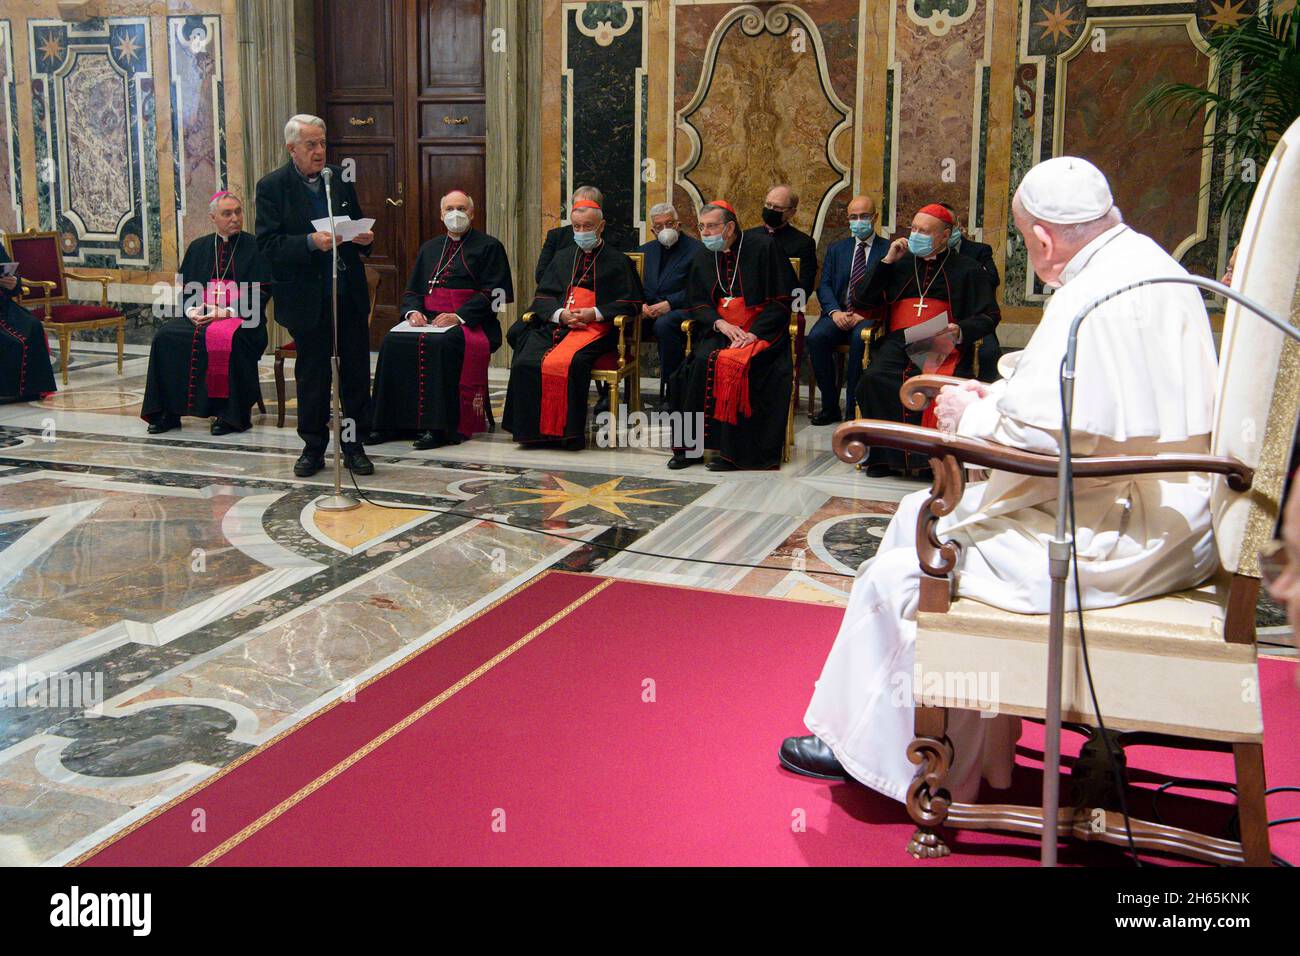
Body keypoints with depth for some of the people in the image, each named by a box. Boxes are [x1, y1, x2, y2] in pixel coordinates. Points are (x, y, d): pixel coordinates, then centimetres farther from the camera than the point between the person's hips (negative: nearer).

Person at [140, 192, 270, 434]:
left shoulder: (254, 247, 6)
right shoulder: (198, 247, 19)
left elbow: (261, 292, -3)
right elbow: (185, 288, 16)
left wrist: (227, 311, -14)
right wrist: (192, 310, -6)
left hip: (240, 318, -4)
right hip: (198, 316, 4)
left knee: (226, 338, -37)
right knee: (166, 335, -23)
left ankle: (230, 414, -28)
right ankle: (168, 412, -18)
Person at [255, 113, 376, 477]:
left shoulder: (341, 178, 7)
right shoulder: (272, 186, -5)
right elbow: (268, 245, -13)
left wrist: (363, 238, -6)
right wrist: (311, 242, -27)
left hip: (349, 293, 4)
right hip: (306, 297, -3)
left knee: (356, 371, 5)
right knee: (311, 375, 8)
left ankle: (353, 444, 16)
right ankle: (313, 447, 20)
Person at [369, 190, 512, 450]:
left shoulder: (488, 247, 7)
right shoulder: (430, 248, 25)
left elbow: (492, 293, -5)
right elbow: (412, 290, 23)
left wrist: (459, 316, -17)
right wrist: (413, 311, -1)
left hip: (468, 322, -5)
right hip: (428, 319, 5)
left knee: (439, 344, -36)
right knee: (393, 342, -23)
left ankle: (439, 426, -35)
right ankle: (388, 422, -22)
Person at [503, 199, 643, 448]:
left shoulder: (617, 261, 14)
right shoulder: (562, 257, 26)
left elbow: (631, 304, 6)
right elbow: (543, 297, 18)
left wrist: (595, 313, -8)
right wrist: (560, 314, -5)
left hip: (595, 328, -4)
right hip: (555, 324, 4)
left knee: (567, 363, -36)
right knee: (525, 362, -25)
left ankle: (568, 432, -28)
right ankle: (531, 429, -17)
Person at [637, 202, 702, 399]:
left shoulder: (696, 249, 2)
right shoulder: (646, 250, 21)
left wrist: (669, 304, -17)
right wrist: (641, 304, -6)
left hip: (680, 309, -5)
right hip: (649, 310, 5)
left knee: (664, 324, -38)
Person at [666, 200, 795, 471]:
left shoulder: (762, 247, -4)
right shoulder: (703, 257, 11)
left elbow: (782, 299, -6)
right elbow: (697, 303, 12)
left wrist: (754, 333, -15)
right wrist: (720, 323, -9)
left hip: (761, 330, -4)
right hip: (720, 329, 4)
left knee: (734, 364, -32)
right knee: (701, 361, -26)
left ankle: (732, 451, -25)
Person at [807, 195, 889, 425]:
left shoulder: (888, 249, 8)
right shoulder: (836, 249, 19)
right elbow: (824, 285, 9)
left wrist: (864, 315, -15)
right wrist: (835, 312, -10)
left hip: (869, 316, -3)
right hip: (838, 313, 3)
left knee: (859, 339, -36)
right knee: (816, 337, -27)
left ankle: (852, 410, -25)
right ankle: (830, 406, -15)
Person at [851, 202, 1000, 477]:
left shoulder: (966, 269, 17)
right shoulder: (901, 264, 26)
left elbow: (989, 315, 9)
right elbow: (859, 300, 18)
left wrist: (961, 331, -12)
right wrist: (887, 262, 10)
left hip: (943, 345, -2)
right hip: (898, 341, 2)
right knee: (874, 379, -30)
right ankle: (885, 455, -21)